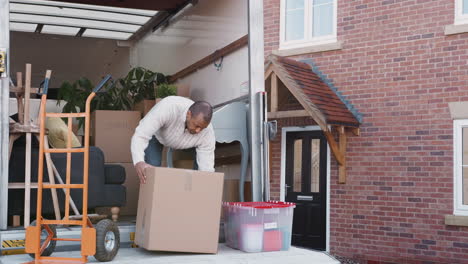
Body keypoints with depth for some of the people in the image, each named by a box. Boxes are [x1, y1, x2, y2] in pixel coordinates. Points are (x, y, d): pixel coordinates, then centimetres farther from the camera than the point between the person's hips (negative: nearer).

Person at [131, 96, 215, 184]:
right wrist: (138, 162, -66)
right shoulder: (168, 108, -45)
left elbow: (206, 168, -31)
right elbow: (140, 135, -49)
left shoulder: (207, 132, -35)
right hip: (156, 134, -3)